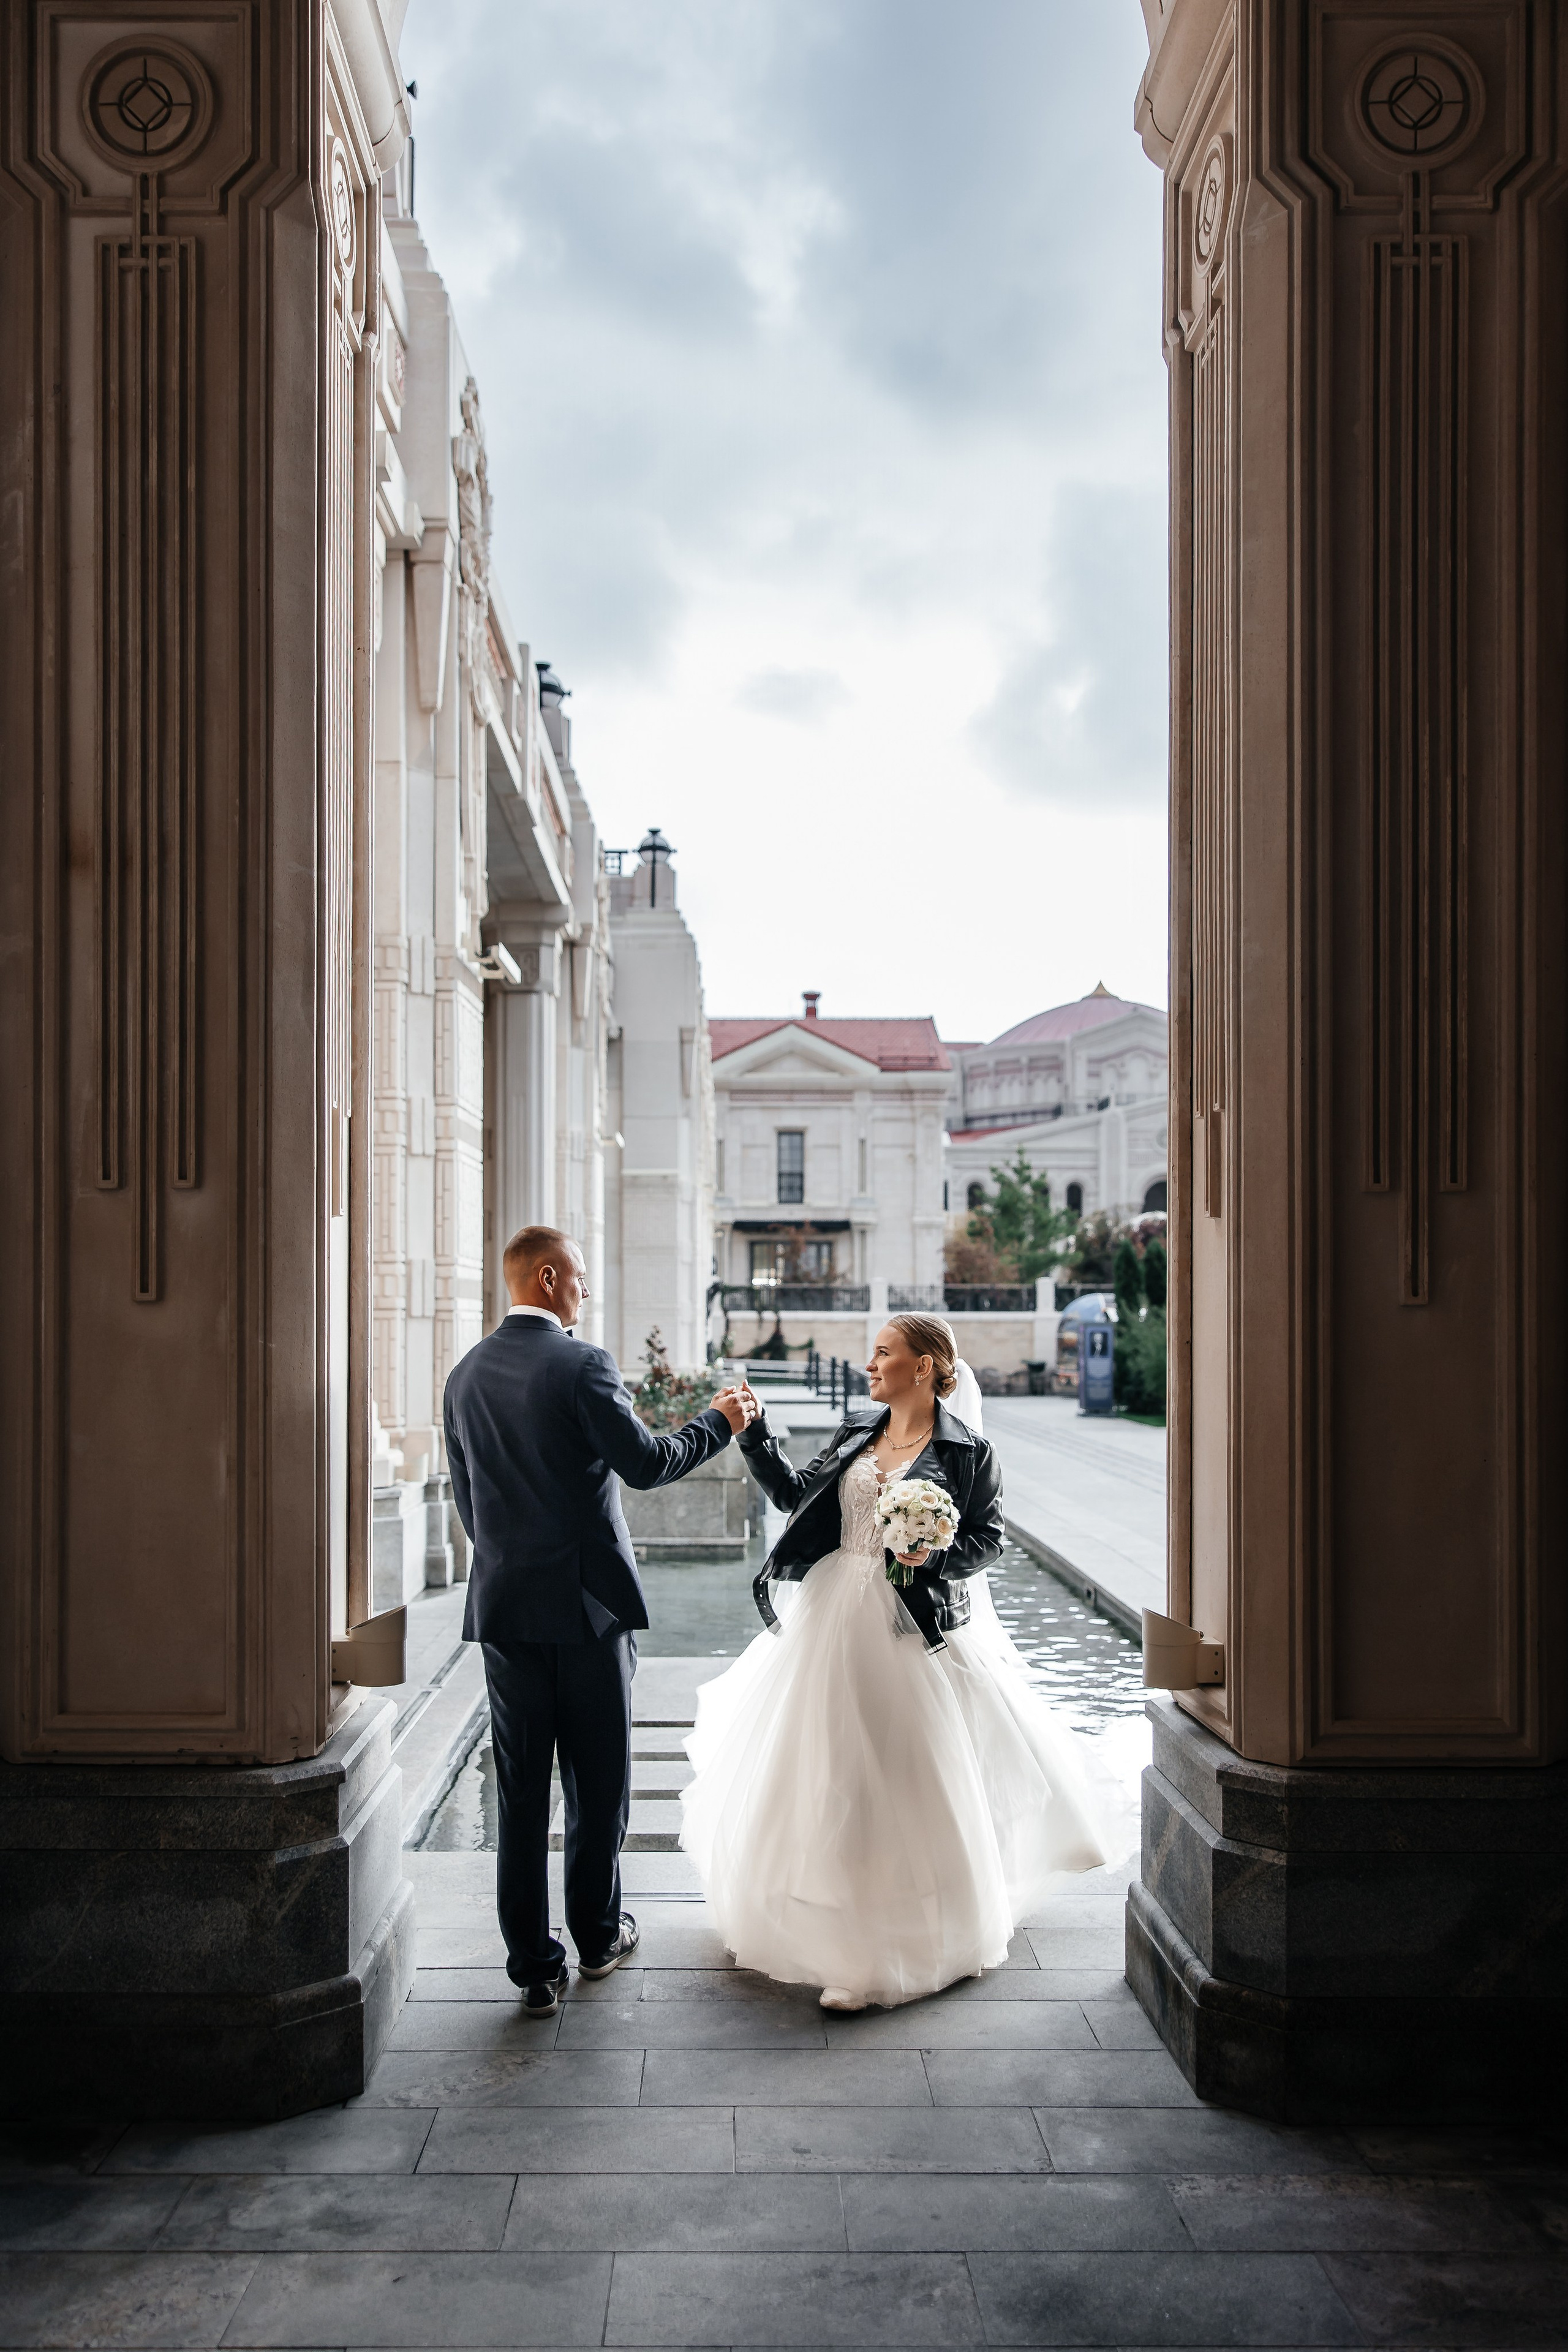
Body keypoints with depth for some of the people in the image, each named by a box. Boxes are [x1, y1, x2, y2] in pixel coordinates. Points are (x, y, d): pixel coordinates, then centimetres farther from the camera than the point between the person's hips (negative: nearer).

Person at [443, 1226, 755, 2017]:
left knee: (521, 1790, 7)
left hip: (502, 1604, 5)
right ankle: (598, 1936, 26)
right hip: (586, 1600, -5)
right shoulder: (582, 1365, -13)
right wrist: (718, 1423, 1)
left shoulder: (465, 1375, 7)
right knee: (598, 1781, 12)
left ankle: (534, 1967, 10)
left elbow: (466, 1493, 13)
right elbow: (644, 1463, -14)